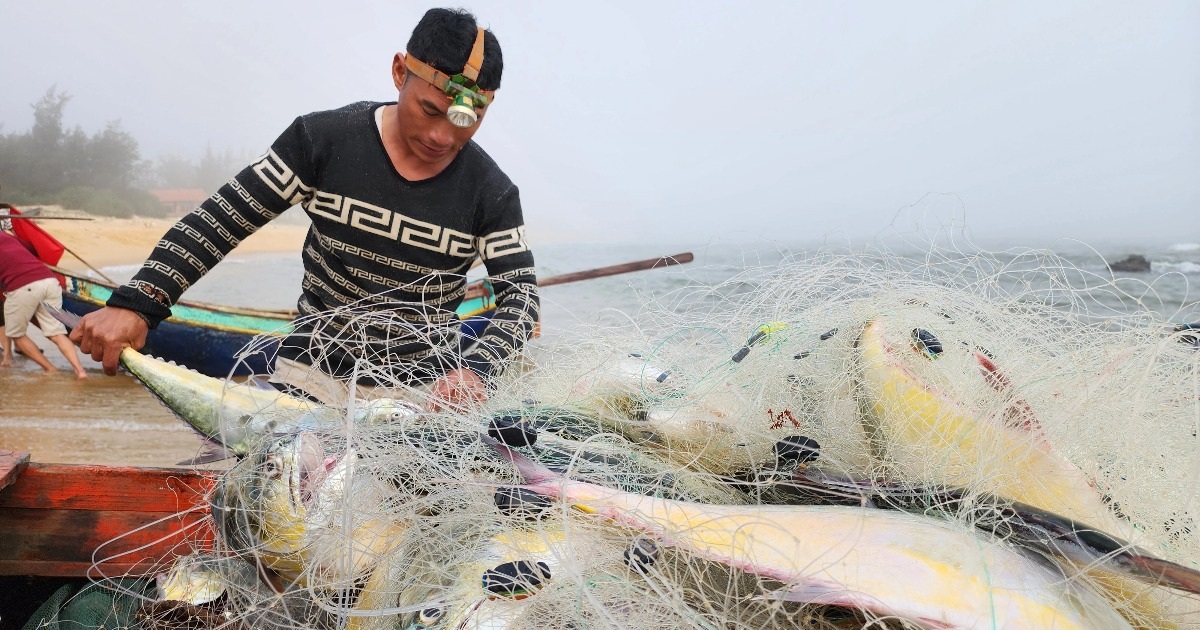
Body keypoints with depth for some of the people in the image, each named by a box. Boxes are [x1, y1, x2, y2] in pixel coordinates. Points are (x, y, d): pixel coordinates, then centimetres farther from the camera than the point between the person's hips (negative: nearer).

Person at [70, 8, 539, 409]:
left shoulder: (491, 193, -8)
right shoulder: (322, 140, -9)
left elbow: (521, 291, -10)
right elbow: (222, 219, -7)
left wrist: (476, 370, -29)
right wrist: (135, 305, -18)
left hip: (425, 388, 1)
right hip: (316, 371, 0)